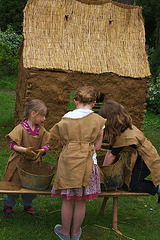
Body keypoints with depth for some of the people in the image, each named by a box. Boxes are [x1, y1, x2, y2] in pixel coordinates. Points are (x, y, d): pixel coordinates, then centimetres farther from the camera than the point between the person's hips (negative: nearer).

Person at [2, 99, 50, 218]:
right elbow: (13, 144, -19)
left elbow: (45, 145, 0)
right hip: (19, 162, -5)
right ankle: (8, 206, 27)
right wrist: (24, 150, -32)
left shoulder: (41, 130, -1)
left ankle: (27, 205, 37)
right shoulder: (21, 129, -17)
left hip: (34, 163, 5)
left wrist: (41, 150, -22)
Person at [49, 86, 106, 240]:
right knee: (81, 201, 12)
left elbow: (62, 142, 5)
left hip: (67, 161, 0)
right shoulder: (98, 120, -4)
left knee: (67, 200, 12)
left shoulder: (66, 118, -2)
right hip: (87, 163, 0)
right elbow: (97, 146, 1)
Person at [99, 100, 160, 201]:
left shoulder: (124, 136, -28)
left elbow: (112, 156, -18)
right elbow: (110, 151, 4)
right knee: (126, 180, 8)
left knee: (130, 185, -7)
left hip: (146, 160, -9)